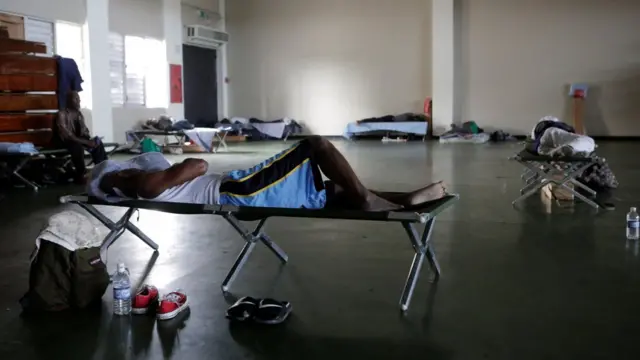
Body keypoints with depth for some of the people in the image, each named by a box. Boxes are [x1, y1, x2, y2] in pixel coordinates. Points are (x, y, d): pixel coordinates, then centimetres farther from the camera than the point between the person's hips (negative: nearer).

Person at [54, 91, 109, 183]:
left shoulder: (79, 114, 3)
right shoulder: (61, 114, -21)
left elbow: (84, 131, 6)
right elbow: (67, 135, -28)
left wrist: (90, 139, -17)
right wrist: (86, 142, -32)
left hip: (76, 139, 7)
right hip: (63, 141, -7)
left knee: (97, 143, -11)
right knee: (77, 146, -37)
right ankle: (80, 175, -27)